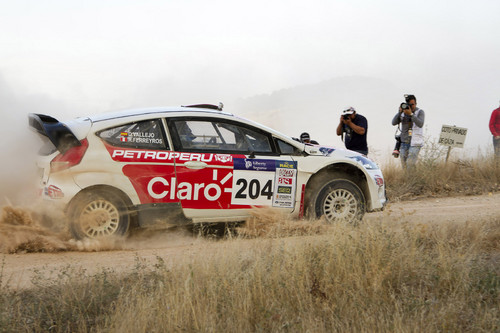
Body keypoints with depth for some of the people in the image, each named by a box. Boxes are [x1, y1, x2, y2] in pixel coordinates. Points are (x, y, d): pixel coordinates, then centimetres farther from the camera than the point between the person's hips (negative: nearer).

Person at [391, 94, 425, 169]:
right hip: (404, 142, 5)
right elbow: (394, 123, 0)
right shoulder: (403, 112, 9)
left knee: (410, 164, -17)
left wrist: (411, 114, -25)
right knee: (404, 166, 4)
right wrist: (399, 112, -13)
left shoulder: (420, 112, -2)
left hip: (414, 143, -5)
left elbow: (420, 124, -18)